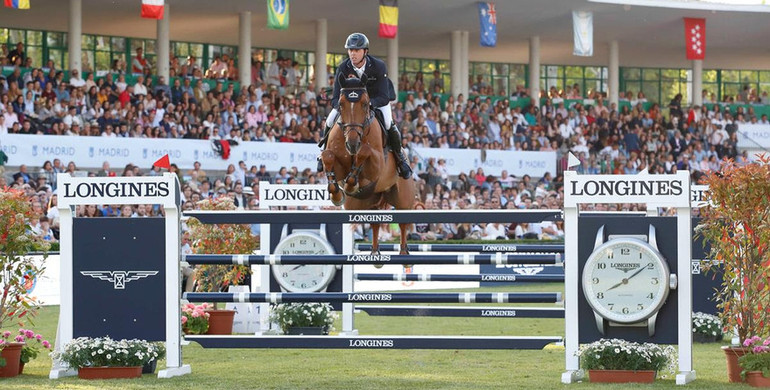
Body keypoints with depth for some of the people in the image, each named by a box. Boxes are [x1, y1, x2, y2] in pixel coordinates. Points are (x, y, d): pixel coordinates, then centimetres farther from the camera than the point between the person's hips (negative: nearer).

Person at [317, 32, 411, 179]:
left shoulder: (378, 66, -31)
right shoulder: (343, 68, -24)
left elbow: (384, 97, -34)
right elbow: (335, 98, -24)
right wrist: (340, 106, -49)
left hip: (377, 99, -2)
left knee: (388, 124, -27)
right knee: (330, 121, -15)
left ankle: (400, 158, -2)